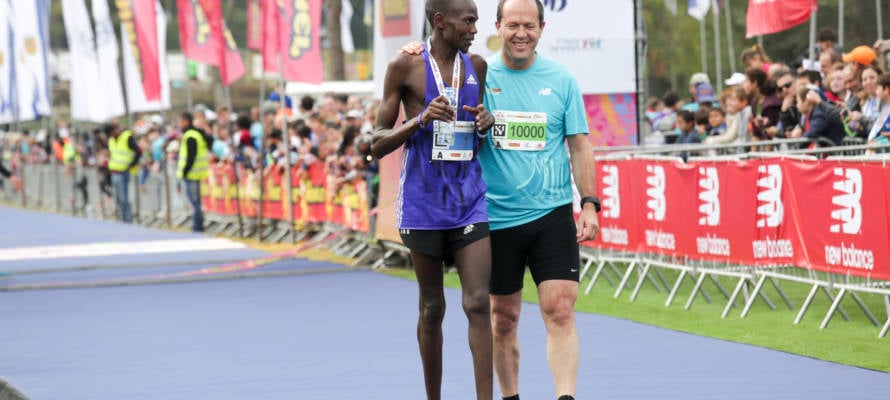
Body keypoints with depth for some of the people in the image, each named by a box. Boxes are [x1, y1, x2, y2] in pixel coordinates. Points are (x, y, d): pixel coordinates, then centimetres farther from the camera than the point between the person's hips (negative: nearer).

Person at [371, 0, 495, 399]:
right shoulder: (405, 66, -4)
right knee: (432, 308, 7)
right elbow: (377, 145, -2)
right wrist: (421, 119, -19)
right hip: (423, 202, -3)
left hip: (469, 199, 3)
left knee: (478, 304, -9)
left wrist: (486, 124, -1)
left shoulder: (476, 66, 8)